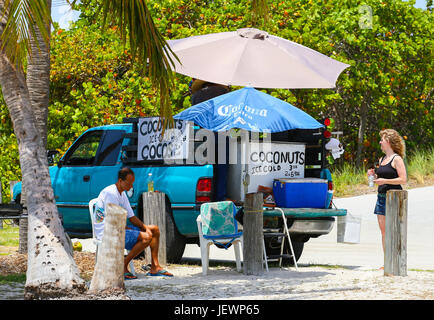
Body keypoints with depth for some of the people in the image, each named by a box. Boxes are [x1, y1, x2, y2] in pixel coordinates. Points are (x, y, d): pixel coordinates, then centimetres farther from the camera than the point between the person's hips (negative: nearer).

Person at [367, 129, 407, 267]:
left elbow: (403, 179, -14)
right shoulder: (381, 160, 16)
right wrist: (374, 174, 5)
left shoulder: (396, 159, -8)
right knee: (383, 230, 6)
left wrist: (385, 181, -20)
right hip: (381, 196, 8)